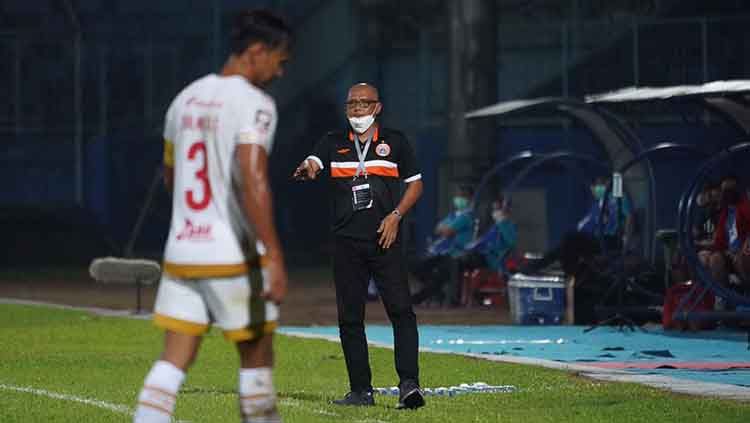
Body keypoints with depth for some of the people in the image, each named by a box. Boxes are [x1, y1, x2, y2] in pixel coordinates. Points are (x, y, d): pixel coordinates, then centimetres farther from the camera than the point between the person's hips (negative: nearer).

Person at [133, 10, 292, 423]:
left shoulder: (186, 99, 12)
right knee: (256, 354, 9)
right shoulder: (253, 103, -11)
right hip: (233, 257, -6)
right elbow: (253, 181, -22)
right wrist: (274, 256, -22)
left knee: (174, 360, 4)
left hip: (181, 251, 6)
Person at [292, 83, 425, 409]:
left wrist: (396, 214, -5)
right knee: (349, 317, 4)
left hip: (385, 239, -2)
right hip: (347, 242, 2)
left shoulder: (394, 142, 8)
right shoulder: (334, 143, 10)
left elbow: (415, 183, 11)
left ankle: (409, 384, -17)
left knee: (400, 310, -13)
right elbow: (313, 163, -9)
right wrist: (307, 170, -34)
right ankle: (361, 391, 10)